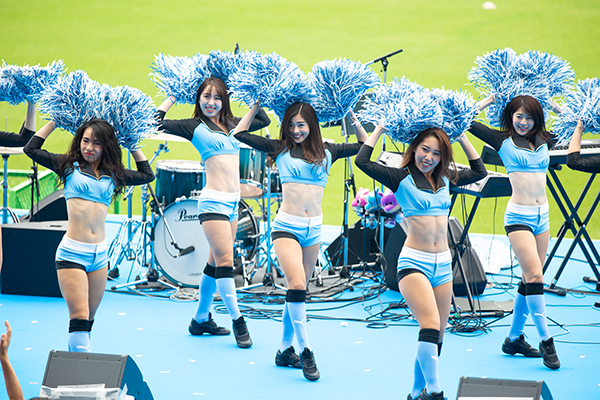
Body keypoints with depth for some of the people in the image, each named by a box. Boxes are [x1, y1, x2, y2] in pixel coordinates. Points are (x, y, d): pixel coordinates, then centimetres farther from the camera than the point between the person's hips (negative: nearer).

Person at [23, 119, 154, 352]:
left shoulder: (113, 174, 13)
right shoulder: (70, 166, 6)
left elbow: (147, 174, 25)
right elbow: (31, 149, 6)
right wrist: (55, 121, 10)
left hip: (100, 254, 4)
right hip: (72, 252, -4)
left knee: (88, 319, 11)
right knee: (79, 318, -13)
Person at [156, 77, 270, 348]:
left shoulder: (232, 125, 14)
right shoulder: (195, 127, -2)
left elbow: (264, 120, 26)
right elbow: (157, 121, -9)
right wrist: (174, 96, -1)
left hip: (233, 202, 7)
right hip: (213, 201, -7)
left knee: (216, 264, 12)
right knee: (224, 261, -11)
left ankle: (201, 319, 22)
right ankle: (237, 321, -6)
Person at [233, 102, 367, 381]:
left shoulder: (326, 152, 8)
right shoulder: (280, 150, 2)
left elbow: (364, 145, 15)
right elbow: (240, 134, 3)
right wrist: (257, 105, 5)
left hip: (313, 229, 4)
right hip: (286, 227, -4)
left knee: (297, 289, 10)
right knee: (297, 284, -20)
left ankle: (285, 350, 19)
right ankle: (305, 350, -15)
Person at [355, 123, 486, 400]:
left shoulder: (445, 179, 11)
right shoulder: (401, 179, -4)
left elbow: (479, 171, 23)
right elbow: (363, 161, -13)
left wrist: (461, 136, 15)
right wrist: (382, 126, -4)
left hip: (442, 263, 6)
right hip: (414, 262, -6)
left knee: (436, 336, 7)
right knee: (430, 325, -23)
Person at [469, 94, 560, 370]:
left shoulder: (543, 141, 11)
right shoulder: (503, 140, 0)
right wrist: (486, 102, 7)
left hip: (542, 216, 6)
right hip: (519, 216, -5)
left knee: (529, 280, 9)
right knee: (535, 276, -14)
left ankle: (514, 338, 19)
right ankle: (546, 341, -11)